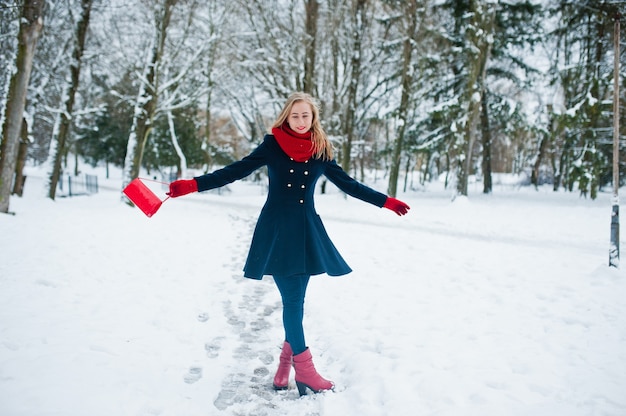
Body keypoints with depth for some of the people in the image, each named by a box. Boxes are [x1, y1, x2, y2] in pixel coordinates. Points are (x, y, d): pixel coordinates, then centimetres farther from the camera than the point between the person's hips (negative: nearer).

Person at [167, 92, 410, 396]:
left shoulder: (321, 151, 5)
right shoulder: (273, 145, -2)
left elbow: (347, 184, 12)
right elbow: (236, 171, -4)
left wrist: (386, 202, 11)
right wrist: (191, 185, -13)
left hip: (307, 231, 3)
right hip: (276, 229, -2)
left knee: (295, 301, 4)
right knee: (292, 301, -4)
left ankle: (286, 361, 16)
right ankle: (304, 368, 2)